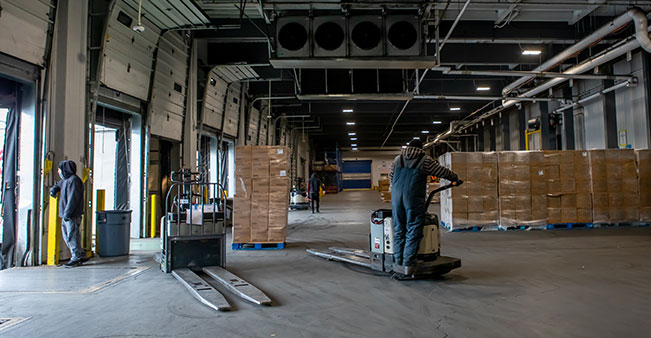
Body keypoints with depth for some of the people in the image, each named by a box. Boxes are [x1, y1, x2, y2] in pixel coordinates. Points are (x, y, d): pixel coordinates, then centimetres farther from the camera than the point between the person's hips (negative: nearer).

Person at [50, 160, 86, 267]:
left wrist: (67, 213, -22)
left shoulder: (73, 180, -15)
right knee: (66, 235, 14)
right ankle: (81, 255, 19)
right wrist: (54, 189, 17)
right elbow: (59, 184, 40)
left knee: (72, 235, -5)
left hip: (72, 215, -10)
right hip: (66, 215, 10)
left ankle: (77, 258, 3)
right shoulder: (66, 180, 16)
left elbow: (73, 199, -21)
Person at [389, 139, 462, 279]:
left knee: (398, 232, 11)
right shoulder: (425, 160, 6)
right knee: (413, 234, -1)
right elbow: (443, 172, 11)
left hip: (396, 198, 5)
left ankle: (398, 265, 12)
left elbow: (391, 177, 27)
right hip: (413, 199, -5)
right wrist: (456, 179, 27)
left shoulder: (398, 159, 19)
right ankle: (408, 266, -4)